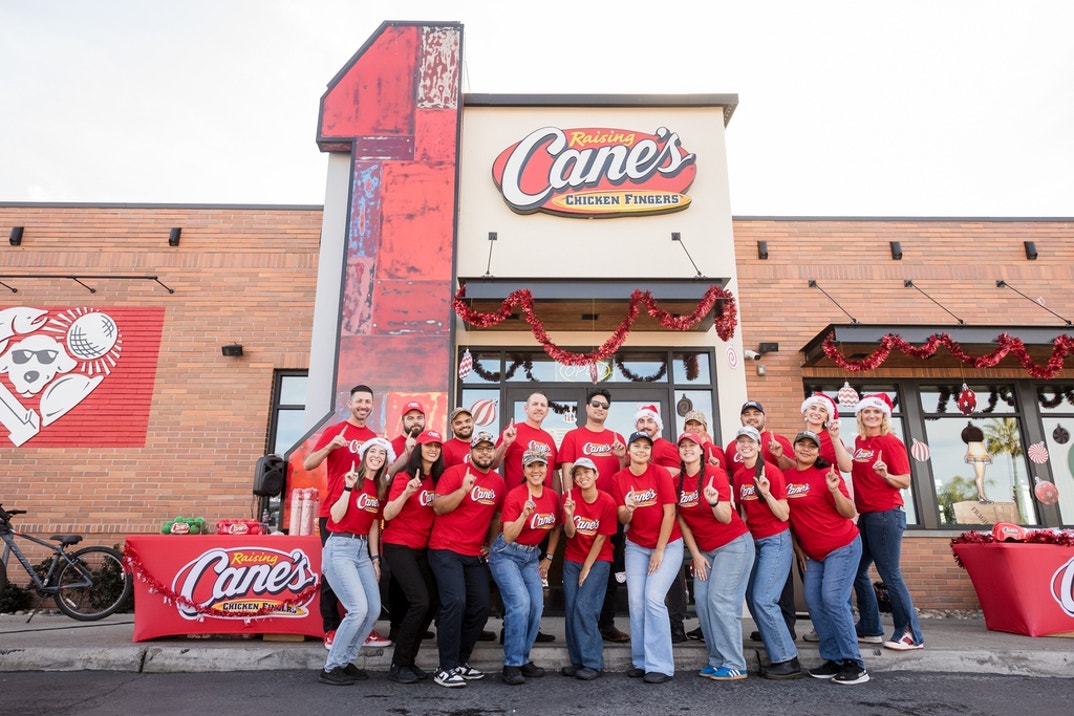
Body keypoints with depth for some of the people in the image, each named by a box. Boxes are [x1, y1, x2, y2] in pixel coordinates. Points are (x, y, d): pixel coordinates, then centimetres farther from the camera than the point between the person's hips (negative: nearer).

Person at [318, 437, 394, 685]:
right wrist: (348, 487, -23)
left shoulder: (380, 488, 11)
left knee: (374, 610, 2)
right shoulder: (349, 479, -7)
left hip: (362, 549, 7)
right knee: (358, 609, -16)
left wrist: (375, 558, 14)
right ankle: (330, 668, 0)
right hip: (340, 548, -7)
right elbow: (335, 517, -14)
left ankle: (345, 661, 19)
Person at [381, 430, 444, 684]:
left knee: (432, 603, 4)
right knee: (420, 602, -15)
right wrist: (407, 492, -33)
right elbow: (388, 514, -20)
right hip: (398, 546, -7)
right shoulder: (404, 477, -13)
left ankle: (408, 660, 19)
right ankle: (398, 665, 0)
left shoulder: (437, 479, 5)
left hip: (422, 548, 7)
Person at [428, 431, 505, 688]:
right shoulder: (455, 472, -9)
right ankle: (446, 669, -5)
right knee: (455, 602, -17)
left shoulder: (498, 481, 7)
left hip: (475, 554, 6)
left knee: (480, 607, 4)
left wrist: (490, 544, 12)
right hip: (445, 550, -6)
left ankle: (461, 662, 21)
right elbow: (438, 507, -15)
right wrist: (464, 489, -27)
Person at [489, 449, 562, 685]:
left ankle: (523, 658, 16)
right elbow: (508, 536, -22)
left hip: (532, 555, 6)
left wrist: (548, 557, 12)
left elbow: (556, 527, 14)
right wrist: (525, 514, -36)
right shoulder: (514, 495, -19)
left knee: (537, 606, -2)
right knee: (520, 603, -18)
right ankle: (512, 664, -5)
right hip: (506, 554, -5)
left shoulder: (553, 497, -4)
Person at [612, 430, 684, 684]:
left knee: (653, 598, -15)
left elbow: (669, 514, -12)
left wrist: (660, 550, -12)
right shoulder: (619, 478, -4)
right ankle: (640, 661, 12)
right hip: (636, 547, 3)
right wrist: (628, 509, -28)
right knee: (636, 601, -2)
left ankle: (660, 665, -6)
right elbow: (623, 520, -4)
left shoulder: (661, 473, -12)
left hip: (668, 545, -3)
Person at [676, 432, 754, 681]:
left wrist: (714, 502, -39)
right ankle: (717, 660, 12)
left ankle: (734, 665, -1)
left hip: (734, 544, -6)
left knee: (720, 599, -11)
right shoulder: (678, 481, -1)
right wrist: (695, 554, 2)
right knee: (702, 600, 0)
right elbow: (682, 521, 5)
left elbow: (726, 518, -19)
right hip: (705, 549, 6)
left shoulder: (715, 474, -16)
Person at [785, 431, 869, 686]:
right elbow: (788, 515, 12)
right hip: (812, 553, 6)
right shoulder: (786, 477, 2)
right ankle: (833, 659, 16)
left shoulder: (826, 474, -13)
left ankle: (854, 664, -3)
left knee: (833, 599, -13)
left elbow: (850, 513, -13)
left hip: (843, 547, -6)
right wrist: (797, 547, 9)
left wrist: (835, 490, -30)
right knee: (813, 602, 3)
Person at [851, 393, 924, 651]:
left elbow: (905, 482, -12)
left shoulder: (891, 442, -8)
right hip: (865, 515, 8)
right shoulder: (859, 441, 10)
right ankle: (871, 629, 23)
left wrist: (885, 474, -29)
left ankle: (911, 634, 9)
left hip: (886, 514, -8)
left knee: (889, 574, -3)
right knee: (857, 572, 11)